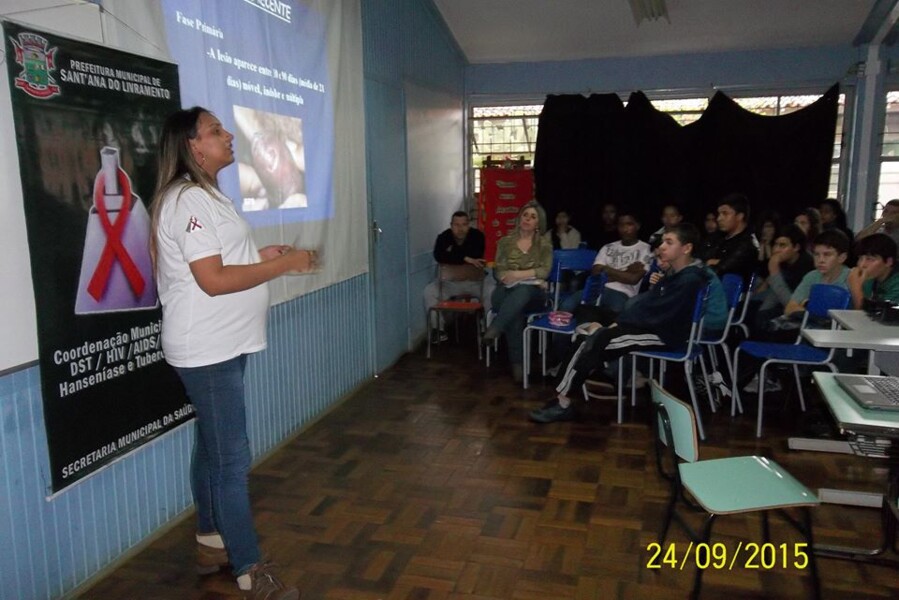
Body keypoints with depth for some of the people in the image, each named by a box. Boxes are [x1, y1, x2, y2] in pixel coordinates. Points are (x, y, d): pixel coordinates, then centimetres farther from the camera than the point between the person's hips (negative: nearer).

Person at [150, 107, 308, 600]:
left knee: (212, 448, 18)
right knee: (232, 458, -5)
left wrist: (261, 256, 7)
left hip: (222, 346, 11)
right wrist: (284, 264, -17)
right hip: (207, 351, -11)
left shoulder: (205, 196, 16)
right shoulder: (188, 200, -17)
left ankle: (211, 544, 33)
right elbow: (213, 280, -23)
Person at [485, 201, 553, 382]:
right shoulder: (505, 242, 11)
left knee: (523, 290, -40)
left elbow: (544, 271, -6)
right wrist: (509, 277, -18)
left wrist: (518, 274, -19)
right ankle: (517, 362, -38)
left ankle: (494, 329, -50)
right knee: (515, 313, -37)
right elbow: (499, 271, 2)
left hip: (533, 292, 0)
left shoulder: (544, 245, 9)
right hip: (508, 290, 1)